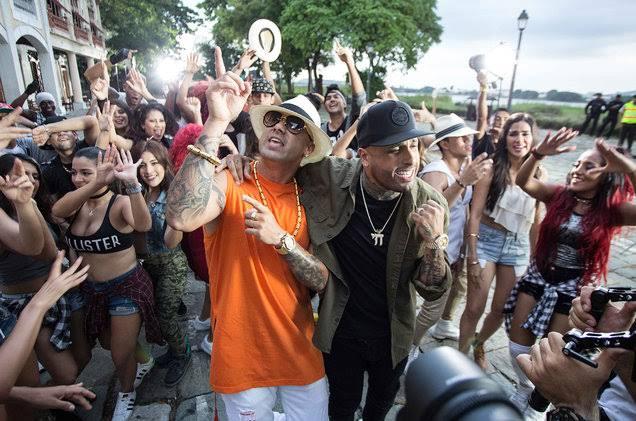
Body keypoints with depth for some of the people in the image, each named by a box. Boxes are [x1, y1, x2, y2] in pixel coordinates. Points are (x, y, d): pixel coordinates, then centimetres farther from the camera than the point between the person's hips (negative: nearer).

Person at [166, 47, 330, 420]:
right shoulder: (229, 183, -14)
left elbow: (323, 281, -7)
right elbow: (181, 217, -36)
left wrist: (280, 239, -24)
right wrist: (217, 122, -36)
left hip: (302, 351, 4)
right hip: (242, 355, -3)